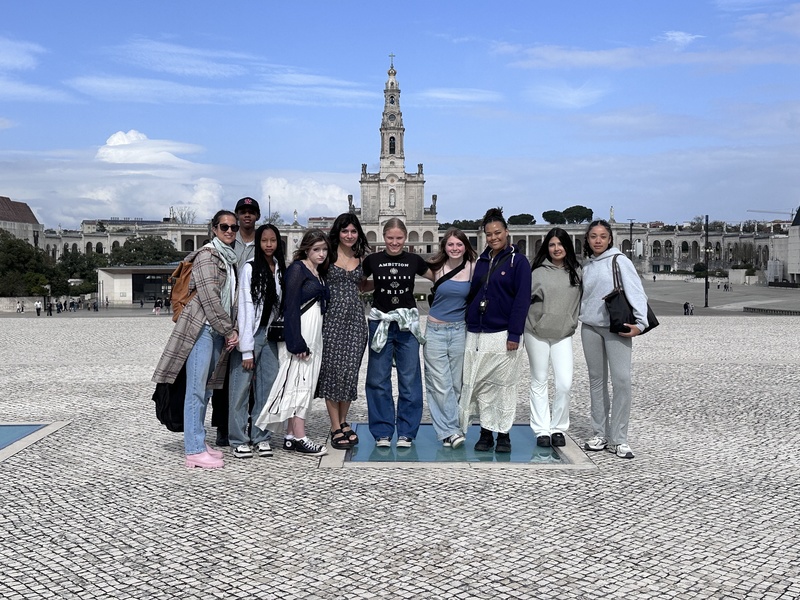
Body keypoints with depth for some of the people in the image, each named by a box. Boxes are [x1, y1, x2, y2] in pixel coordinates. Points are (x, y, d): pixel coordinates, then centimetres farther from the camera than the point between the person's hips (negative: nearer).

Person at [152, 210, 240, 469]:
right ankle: (194, 450, -5)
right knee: (196, 389, -7)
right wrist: (229, 330, -10)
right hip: (202, 328, -8)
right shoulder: (207, 255, -8)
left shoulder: (230, 258, 18)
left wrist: (231, 330, 8)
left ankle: (198, 441, 19)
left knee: (206, 388, 11)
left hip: (219, 330, 8)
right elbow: (209, 298, -15)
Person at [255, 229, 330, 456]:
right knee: (299, 382, -7)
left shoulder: (319, 273, 18)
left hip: (314, 334, 9)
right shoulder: (297, 269, -7)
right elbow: (291, 307, -14)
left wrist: (314, 339, 12)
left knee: (305, 384, 8)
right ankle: (299, 438, -5)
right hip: (298, 333, -8)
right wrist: (296, 342, -19)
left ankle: (291, 435, 13)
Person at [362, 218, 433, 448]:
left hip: (407, 324, 0)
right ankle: (382, 432, 13)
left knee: (410, 380, 1)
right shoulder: (372, 260, 3)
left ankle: (406, 433, 12)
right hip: (380, 323, 0)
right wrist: (376, 285, 2)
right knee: (378, 380, 2)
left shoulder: (414, 261, 6)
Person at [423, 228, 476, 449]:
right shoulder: (436, 268, -2)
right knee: (440, 385, -4)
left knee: (456, 384, 6)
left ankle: (445, 430, 18)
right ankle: (451, 431, 2)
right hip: (435, 330, -1)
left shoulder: (473, 268, -1)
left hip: (460, 330, 1)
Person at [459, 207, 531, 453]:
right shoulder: (481, 261, 13)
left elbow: (522, 299, -8)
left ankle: (503, 434, 13)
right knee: (481, 385, 6)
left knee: (504, 385, 3)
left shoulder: (518, 261, -3)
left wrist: (514, 334, -14)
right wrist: (467, 323, 9)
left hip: (503, 333, -5)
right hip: (476, 333, 5)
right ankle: (486, 432, 15)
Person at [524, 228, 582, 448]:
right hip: (536, 333, -2)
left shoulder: (577, 272, 6)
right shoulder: (538, 271, -5)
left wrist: (572, 322, 10)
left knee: (565, 383, -6)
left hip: (563, 334, 2)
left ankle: (558, 428, 9)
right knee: (539, 382, 5)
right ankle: (542, 430, 13)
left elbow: (579, 301, 16)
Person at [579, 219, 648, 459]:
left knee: (621, 380, -10)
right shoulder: (586, 266, 14)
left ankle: (618, 440, -3)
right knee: (597, 380, 9)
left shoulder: (619, 260, -2)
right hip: (590, 327, 5)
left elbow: (636, 292, -10)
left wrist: (640, 322, -18)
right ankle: (600, 434, 17)